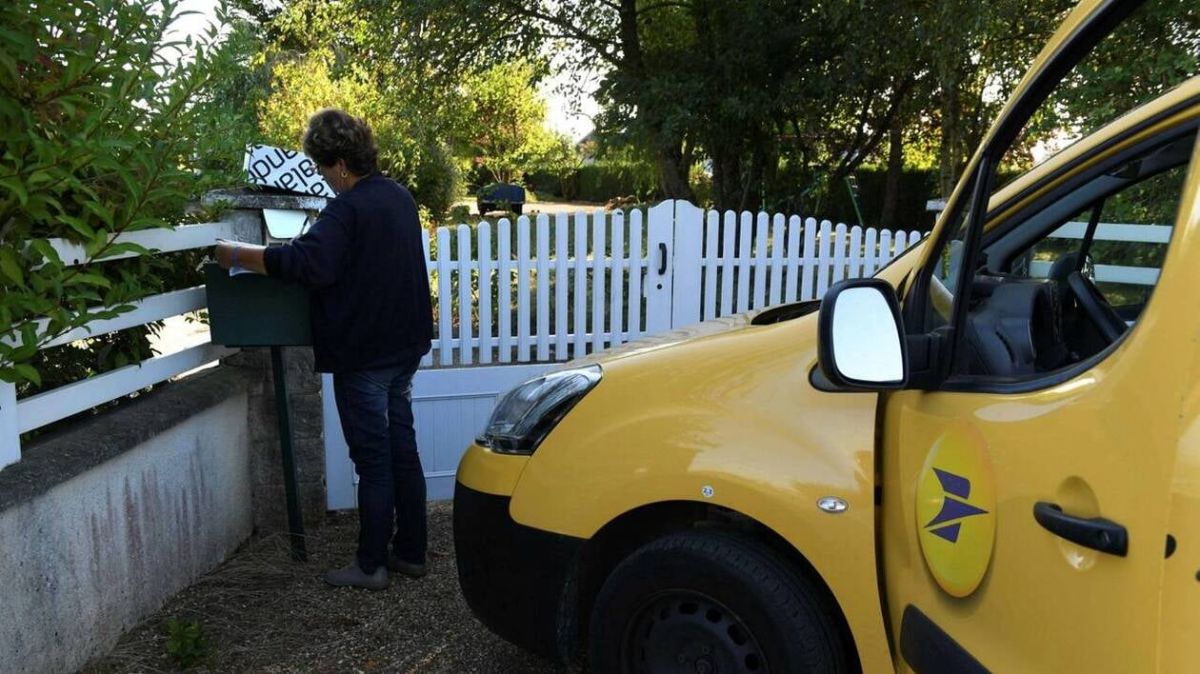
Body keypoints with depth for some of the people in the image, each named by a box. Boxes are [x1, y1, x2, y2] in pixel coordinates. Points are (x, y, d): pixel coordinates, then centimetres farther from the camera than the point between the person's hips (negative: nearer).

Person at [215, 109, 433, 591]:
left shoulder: (347, 209, -18)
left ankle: (371, 565, 12)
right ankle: (411, 552, 23)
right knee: (402, 449, 14)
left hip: (363, 354, -8)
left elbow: (307, 263, -31)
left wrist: (238, 255, -20)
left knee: (372, 459, 0)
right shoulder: (399, 197, 9)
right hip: (403, 346, 8)